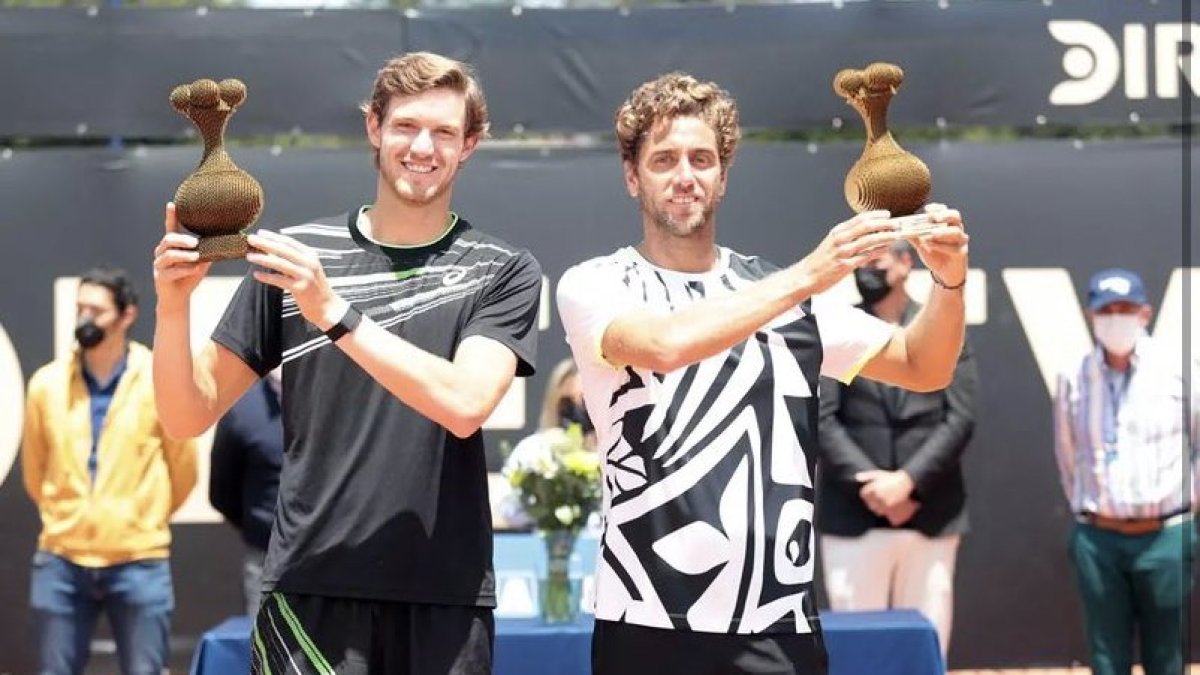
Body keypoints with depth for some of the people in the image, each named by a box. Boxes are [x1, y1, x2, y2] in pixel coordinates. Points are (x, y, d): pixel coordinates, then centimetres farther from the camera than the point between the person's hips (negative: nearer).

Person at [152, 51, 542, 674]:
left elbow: (464, 403, -14)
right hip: (311, 588, 0)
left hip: (446, 596, 0)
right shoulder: (293, 255, 4)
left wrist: (331, 311, -20)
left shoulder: (504, 274, 3)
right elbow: (189, 415, 5)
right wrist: (173, 304, -12)